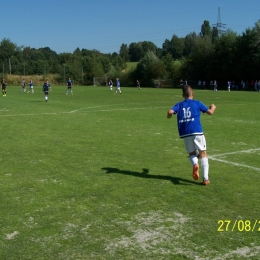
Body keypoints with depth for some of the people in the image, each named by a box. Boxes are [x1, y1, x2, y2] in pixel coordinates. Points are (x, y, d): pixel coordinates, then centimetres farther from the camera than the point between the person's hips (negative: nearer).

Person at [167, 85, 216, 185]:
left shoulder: (179, 105, 13)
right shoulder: (197, 103, 9)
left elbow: (170, 111, -5)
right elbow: (210, 112, 13)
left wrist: (169, 115, 18)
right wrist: (213, 107, 35)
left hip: (185, 134, 2)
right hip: (197, 132, -2)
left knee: (192, 153, 17)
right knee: (203, 153, 6)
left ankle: (195, 164, -18)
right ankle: (205, 179, -2)